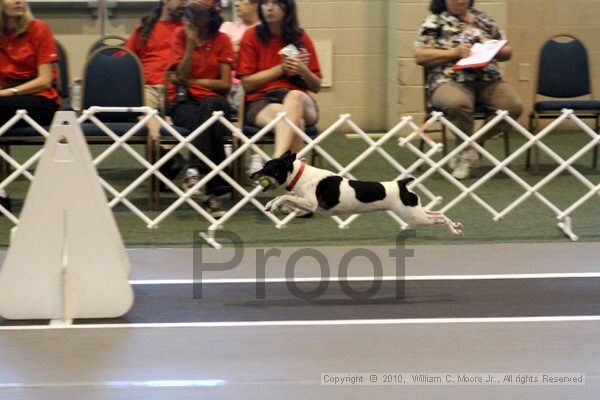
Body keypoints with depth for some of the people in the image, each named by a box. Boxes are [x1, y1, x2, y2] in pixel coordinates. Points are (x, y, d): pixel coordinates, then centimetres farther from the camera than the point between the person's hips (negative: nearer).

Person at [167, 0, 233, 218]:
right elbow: (181, 77, -4)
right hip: (183, 102, -1)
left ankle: (195, 170, -43)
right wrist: (191, 43, -9)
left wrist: (195, 81, -4)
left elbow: (225, 83, 0)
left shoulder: (221, 40, 7)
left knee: (210, 106, -39)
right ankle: (214, 192, -45)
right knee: (214, 128, -35)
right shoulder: (181, 34, 7)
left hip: (212, 100, 1)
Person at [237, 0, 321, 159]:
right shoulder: (252, 36, 6)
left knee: (295, 96, -37)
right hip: (261, 103, -1)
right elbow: (247, 84, 0)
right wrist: (282, 68, -5)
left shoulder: (301, 38, 11)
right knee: (295, 121, -36)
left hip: (300, 101, 2)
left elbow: (316, 86, 14)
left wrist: (303, 70, -8)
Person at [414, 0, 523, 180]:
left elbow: (507, 52, 23)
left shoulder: (484, 20, 21)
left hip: (489, 81, 4)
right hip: (450, 81, -4)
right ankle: (468, 151, -14)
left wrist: (495, 50, 0)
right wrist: (454, 52, -9)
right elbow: (420, 56, -1)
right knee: (458, 103, -40)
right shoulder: (434, 23, 10)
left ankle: (473, 145, -7)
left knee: (514, 106, -26)